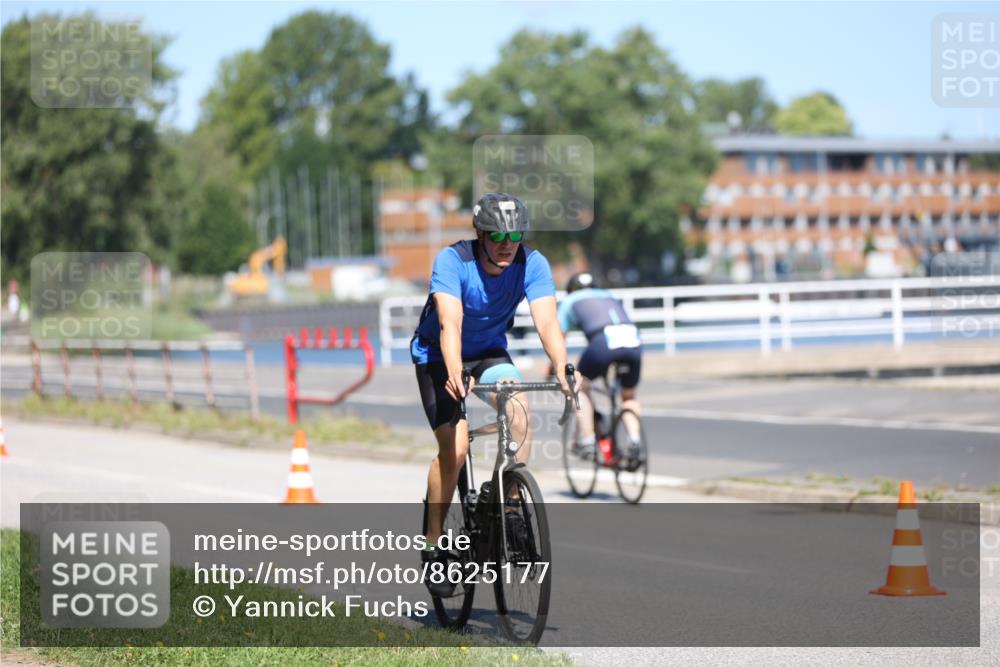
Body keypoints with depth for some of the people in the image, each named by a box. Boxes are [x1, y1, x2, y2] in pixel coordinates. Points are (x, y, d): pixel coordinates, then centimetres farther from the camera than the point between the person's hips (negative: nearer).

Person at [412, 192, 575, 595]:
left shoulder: (532, 264, -20)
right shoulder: (452, 260, -28)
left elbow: (547, 322, -30)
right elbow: (450, 323, -40)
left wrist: (562, 369, -48)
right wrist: (455, 374, -56)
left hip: (490, 353, 3)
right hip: (438, 356, -3)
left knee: (520, 411, -27)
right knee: (455, 447, -19)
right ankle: (433, 544, -5)